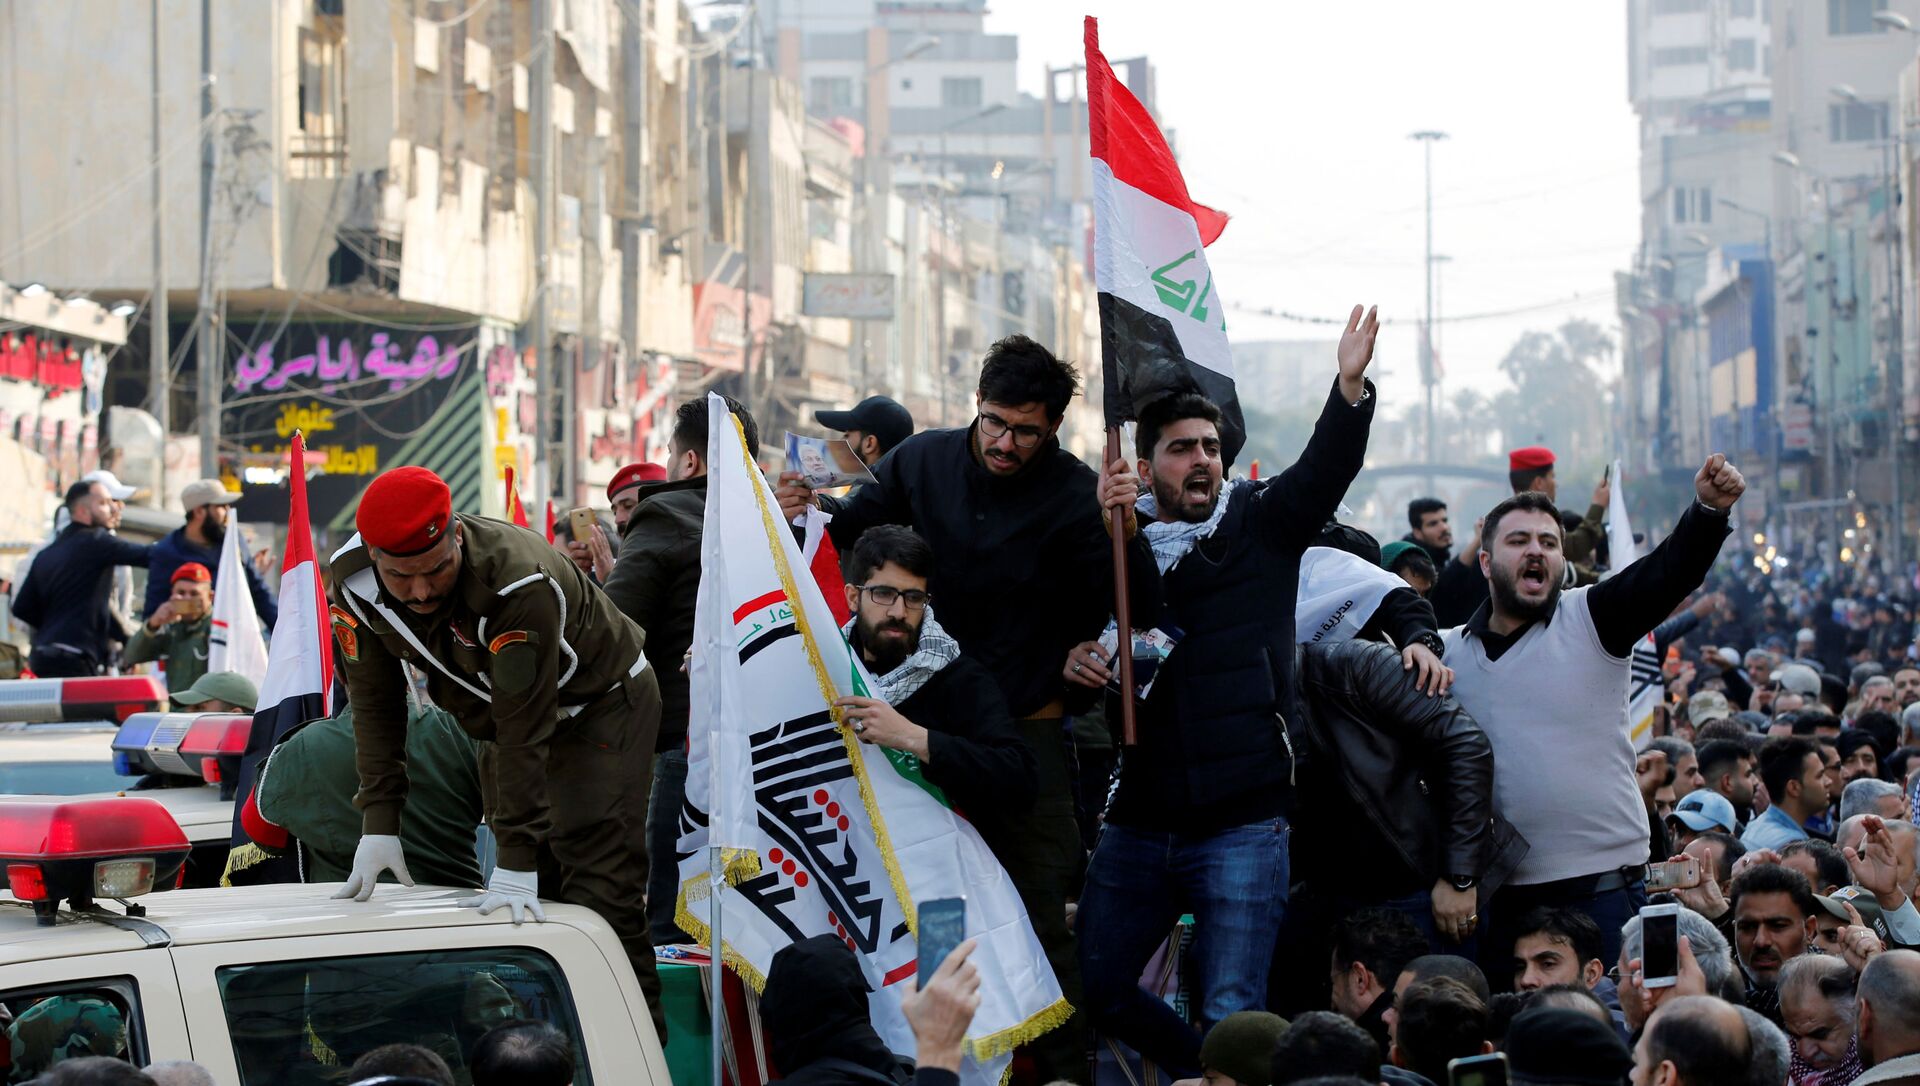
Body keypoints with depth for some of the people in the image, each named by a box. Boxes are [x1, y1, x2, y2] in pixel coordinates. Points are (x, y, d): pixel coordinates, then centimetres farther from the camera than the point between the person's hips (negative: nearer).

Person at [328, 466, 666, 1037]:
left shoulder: (520, 585, -38)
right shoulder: (353, 580, -20)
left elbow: (524, 733, -36)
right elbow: (375, 702, -9)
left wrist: (516, 863, -35)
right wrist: (379, 823, -15)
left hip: (601, 706, -6)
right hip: (493, 707, 6)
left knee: (597, 896, -14)